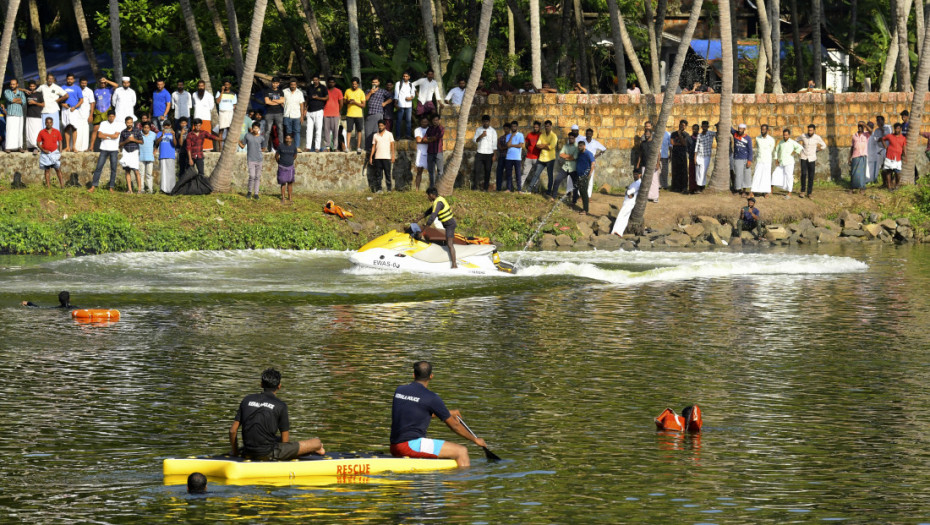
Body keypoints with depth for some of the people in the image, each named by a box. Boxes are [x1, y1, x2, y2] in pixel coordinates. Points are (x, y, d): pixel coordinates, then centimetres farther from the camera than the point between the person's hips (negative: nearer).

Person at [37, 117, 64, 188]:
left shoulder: (56, 132, 1)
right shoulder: (42, 132, 0)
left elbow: (60, 143, 6)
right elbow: (38, 142, 3)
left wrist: (60, 153, 0)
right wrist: (43, 150, -13)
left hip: (55, 153, 0)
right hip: (45, 154, 0)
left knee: (58, 169, -2)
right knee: (47, 170, 5)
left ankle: (62, 184, 5)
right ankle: (48, 185, 9)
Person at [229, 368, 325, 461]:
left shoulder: (247, 400, 5)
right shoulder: (280, 406, -6)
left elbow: (232, 431, 6)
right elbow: (285, 440, -1)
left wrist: (234, 452, 20)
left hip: (248, 454, 6)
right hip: (269, 454, -6)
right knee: (317, 442, 10)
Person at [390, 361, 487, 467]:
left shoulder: (399, 390, 12)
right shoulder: (431, 397, -8)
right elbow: (454, 425, 1)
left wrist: (448, 413, 35)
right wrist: (475, 440, 15)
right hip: (413, 444, -8)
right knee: (461, 451, -8)